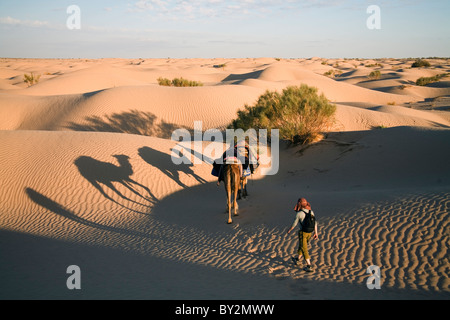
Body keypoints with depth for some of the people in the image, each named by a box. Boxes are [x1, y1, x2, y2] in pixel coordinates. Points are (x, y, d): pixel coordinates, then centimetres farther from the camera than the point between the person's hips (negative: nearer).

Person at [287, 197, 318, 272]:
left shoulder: (299, 213, -17)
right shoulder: (311, 211, 0)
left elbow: (294, 224, -9)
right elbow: (315, 223, 2)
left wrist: (289, 230, 9)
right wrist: (316, 233, 7)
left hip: (303, 233, -7)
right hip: (309, 233, 7)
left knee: (304, 250, -2)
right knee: (301, 246, 26)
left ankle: (309, 266, -8)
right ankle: (297, 259, 44)